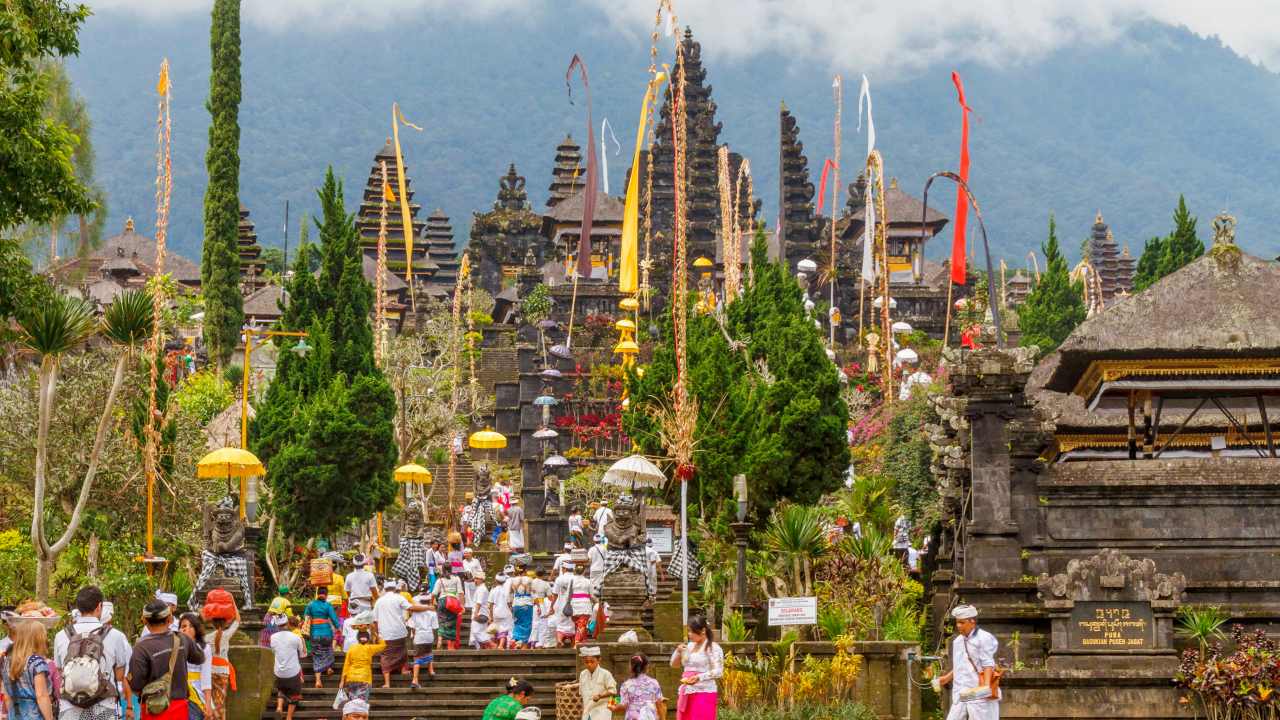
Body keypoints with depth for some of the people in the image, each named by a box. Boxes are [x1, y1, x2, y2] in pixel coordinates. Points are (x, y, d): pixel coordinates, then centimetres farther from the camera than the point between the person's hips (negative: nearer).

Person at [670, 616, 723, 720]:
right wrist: (678, 652, 1)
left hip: (704, 694, -7)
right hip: (687, 694, 7)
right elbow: (674, 665, 20)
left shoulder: (713, 648, -6)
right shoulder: (689, 646, 14)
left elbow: (718, 671, -13)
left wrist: (699, 677, -25)